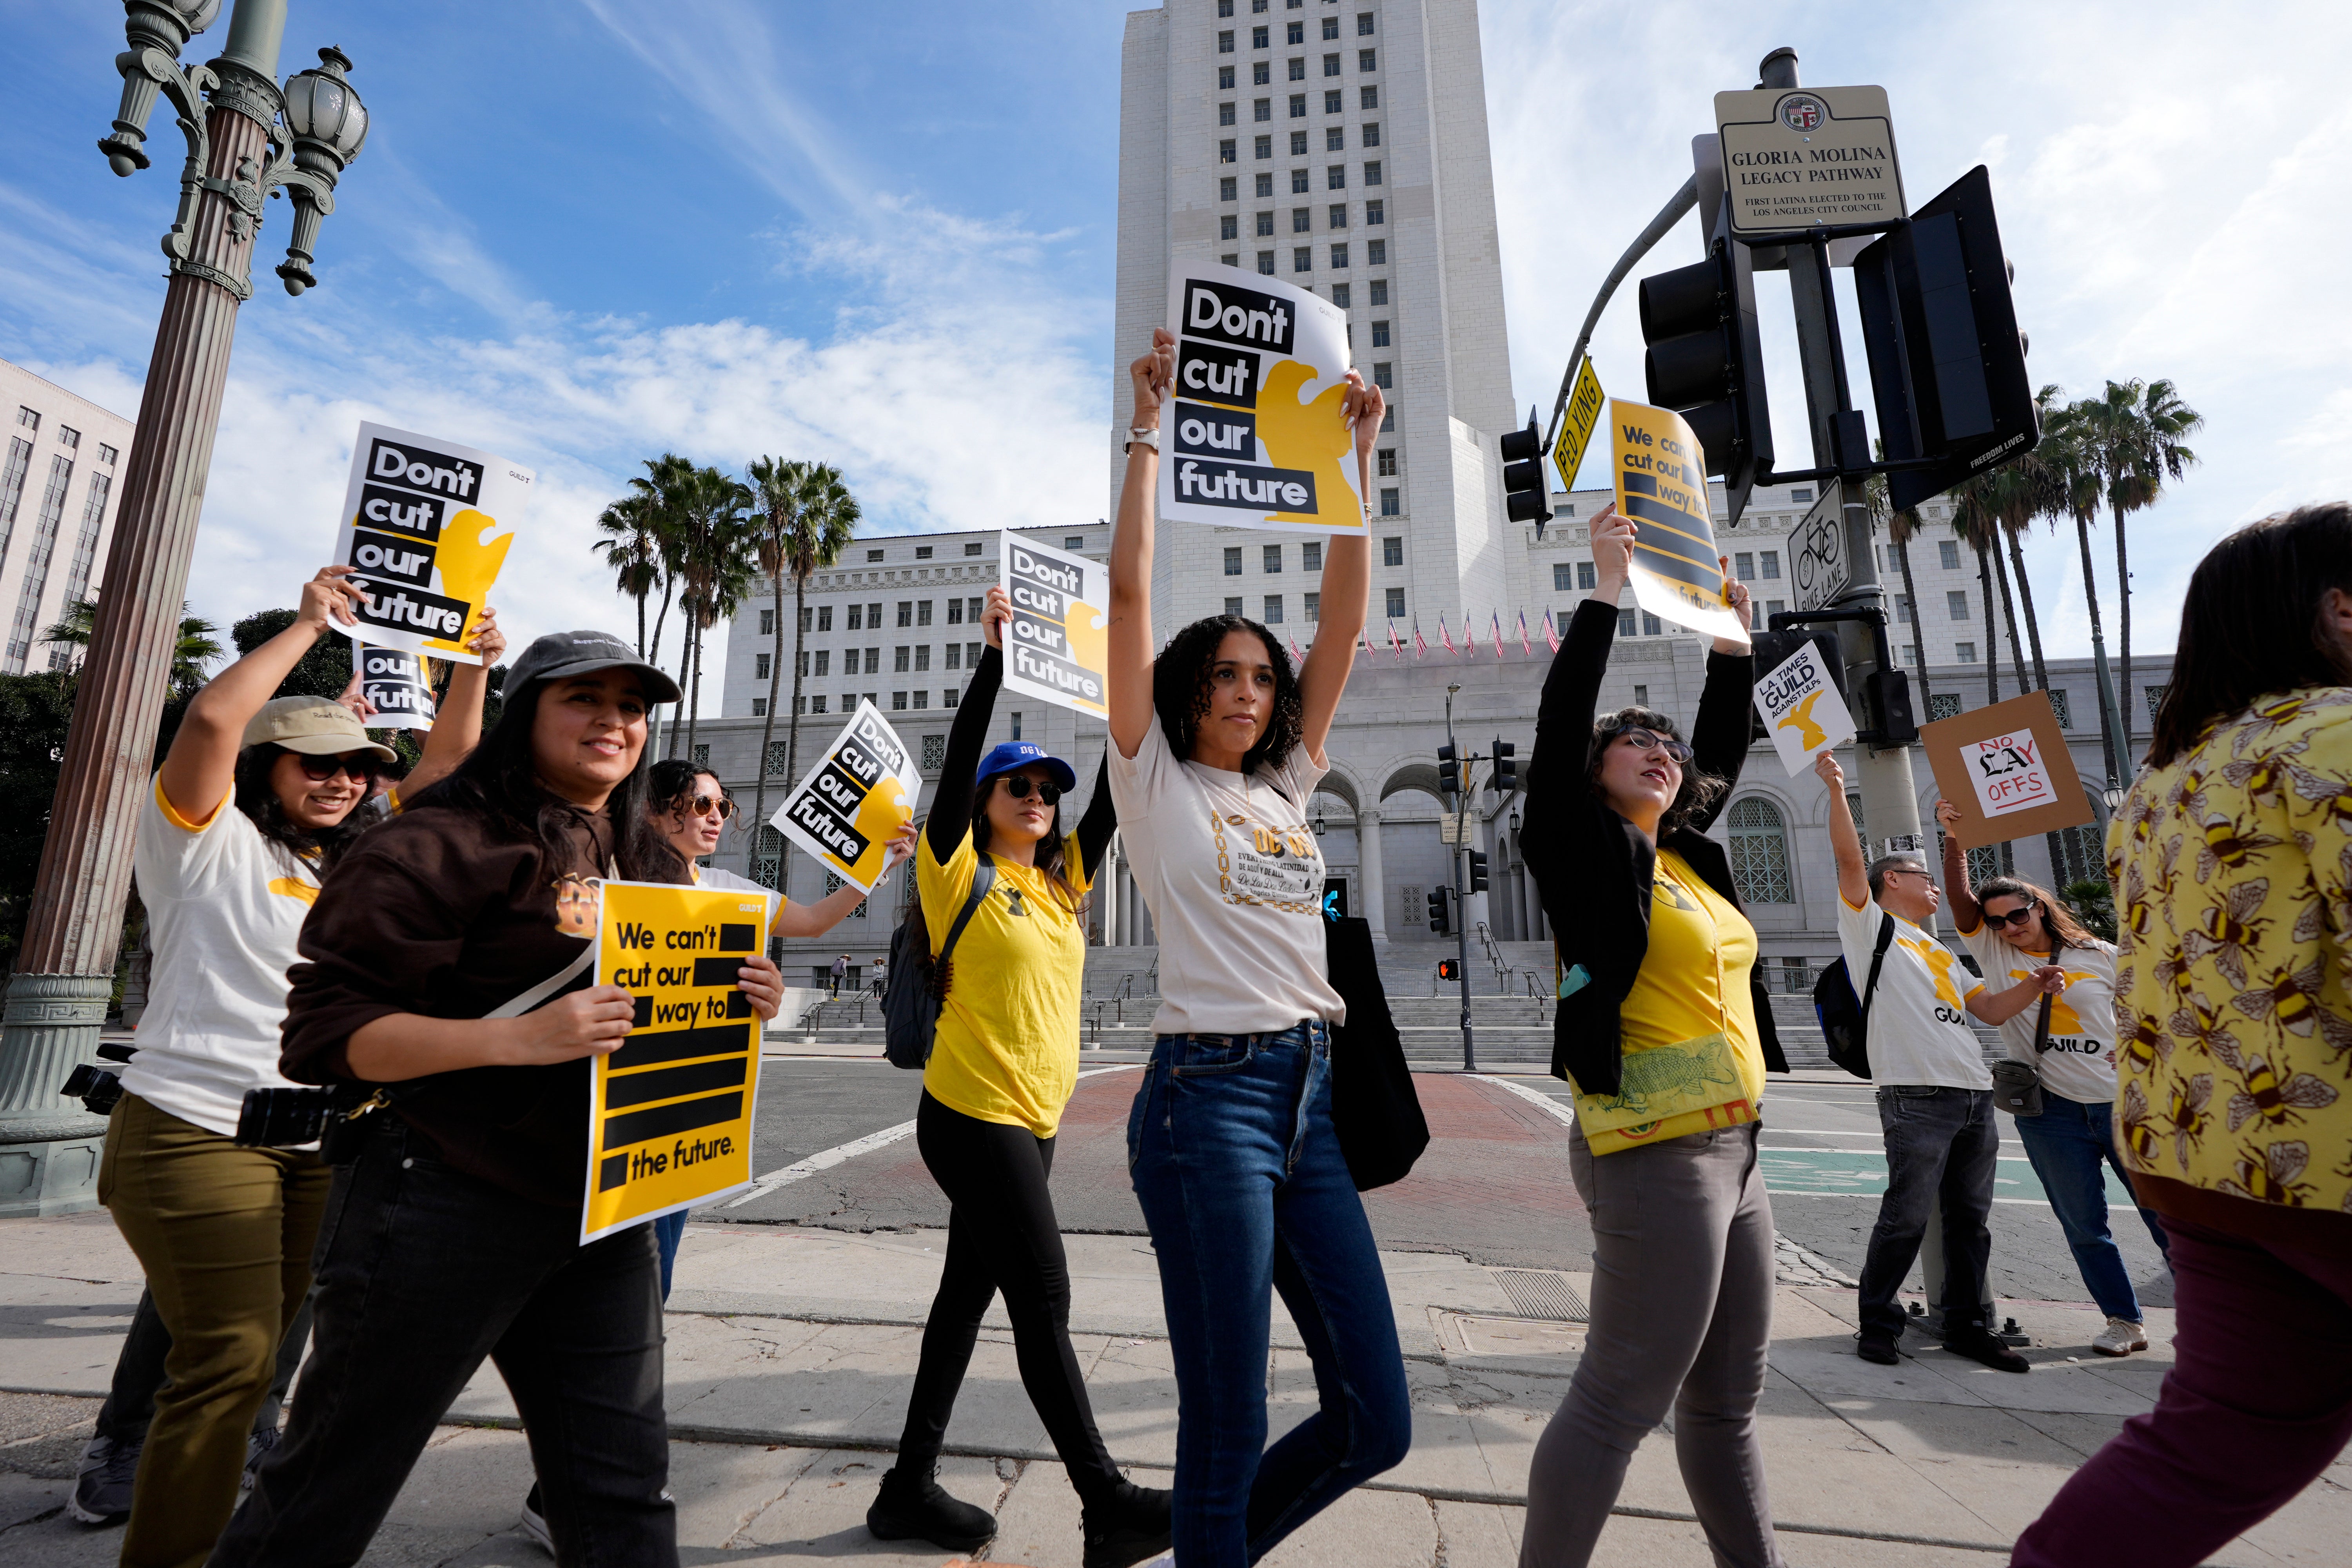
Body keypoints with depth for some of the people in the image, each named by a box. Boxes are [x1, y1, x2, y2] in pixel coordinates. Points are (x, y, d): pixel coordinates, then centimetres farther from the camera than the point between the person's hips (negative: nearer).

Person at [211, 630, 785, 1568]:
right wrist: (515, 1038, -29)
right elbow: (325, 1027, -16)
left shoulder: (654, 863, 11)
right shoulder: (445, 844, -11)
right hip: (447, 1206, -6)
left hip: (605, 1214, 6)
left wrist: (742, 1004, -3)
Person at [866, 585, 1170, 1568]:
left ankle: (911, 1488, 31)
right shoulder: (961, 874, -6)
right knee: (1044, 1303, -3)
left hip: (1033, 1118, 7)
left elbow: (1117, 788, 6)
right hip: (971, 1113, -7)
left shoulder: (1063, 883, 9)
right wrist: (994, 655, -18)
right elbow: (958, 759, -17)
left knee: (968, 1295, 16)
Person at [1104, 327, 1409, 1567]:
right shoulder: (1154, 780, 2)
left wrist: (1357, 459, 9)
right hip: (1207, 1096, -6)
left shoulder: (1287, 783, 14)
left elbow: (1345, 617, 11)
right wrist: (1147, 431, -3)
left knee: (1375, 1419, 13)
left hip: (1311, 1096, 6)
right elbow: (1130, 591, -5)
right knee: (1227, 1430, 4)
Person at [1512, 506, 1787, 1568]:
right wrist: (1606, 591, -14)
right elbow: (1559, 725, -17)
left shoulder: (1685, 854, 13)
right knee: (1623, 1398, -4)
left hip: (1730, 1146, 9)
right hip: (1654, 1152, -8)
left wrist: (1732, 643, 22)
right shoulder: (1587, 848, -7)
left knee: (1728, 1396, 20)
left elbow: (1726, 750, 25)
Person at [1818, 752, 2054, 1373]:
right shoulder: (1870, 925, 4)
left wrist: (2031, 987, 6)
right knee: (1905, 1218, -6)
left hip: (1976, 1096, 8)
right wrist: (1836, 790, -18)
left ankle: (1967, 1326, 24)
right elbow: (1851, 860, -9)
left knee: (1971, 1218, 12)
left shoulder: (1940, 952, 27)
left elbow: (1991, 1009, 25)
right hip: (1916, 1096, -7)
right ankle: (1877, 1323, 7)